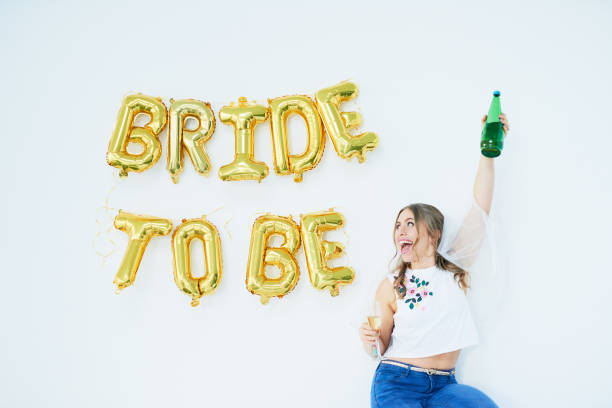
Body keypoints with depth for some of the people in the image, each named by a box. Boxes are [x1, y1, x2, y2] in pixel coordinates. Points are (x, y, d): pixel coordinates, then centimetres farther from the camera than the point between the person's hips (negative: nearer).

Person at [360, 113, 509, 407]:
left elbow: (481, 206, -2)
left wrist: (488, 151, -6)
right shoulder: (390, 286, 3)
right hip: (397, 382, -2)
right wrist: (370, 342, -17)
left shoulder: (454, 267, 5)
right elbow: (381, 348, 8)